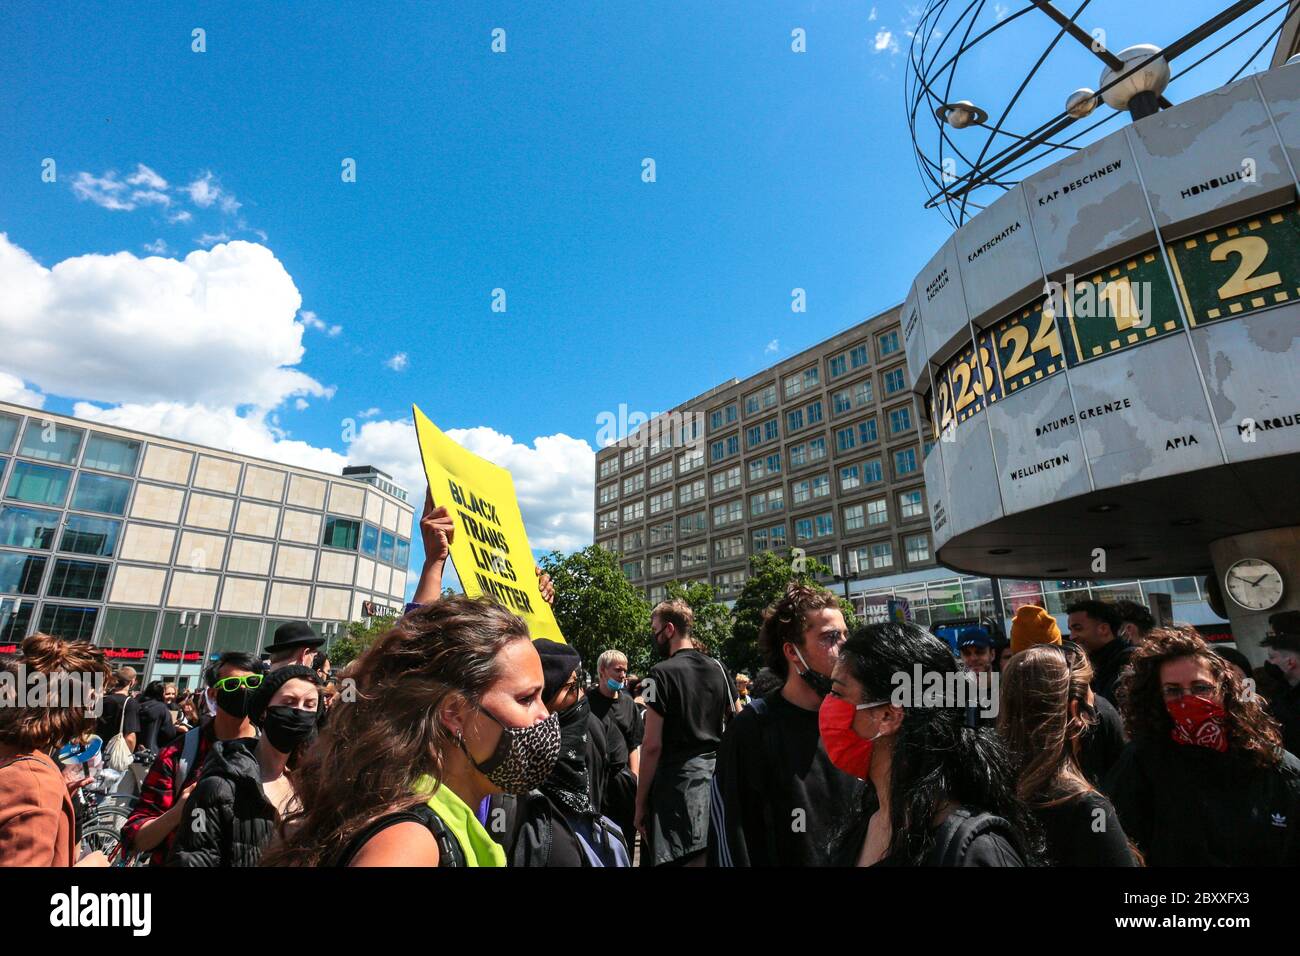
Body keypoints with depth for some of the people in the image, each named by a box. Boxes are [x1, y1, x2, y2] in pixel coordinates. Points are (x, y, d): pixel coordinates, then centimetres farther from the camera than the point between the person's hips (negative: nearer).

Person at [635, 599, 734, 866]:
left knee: (681, 859, 2)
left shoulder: (661, 674, -11)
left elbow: (652, 746, -13)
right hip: (717, 775, 7)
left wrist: (641, 801, -5)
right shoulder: (717, 669, 7)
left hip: (679, 778, -6)